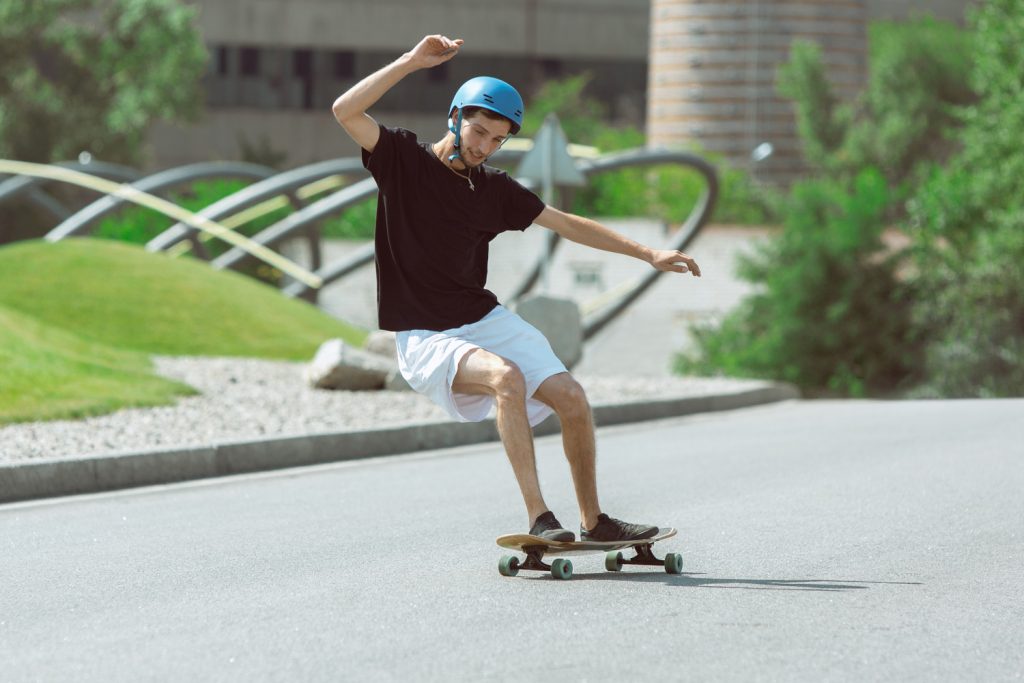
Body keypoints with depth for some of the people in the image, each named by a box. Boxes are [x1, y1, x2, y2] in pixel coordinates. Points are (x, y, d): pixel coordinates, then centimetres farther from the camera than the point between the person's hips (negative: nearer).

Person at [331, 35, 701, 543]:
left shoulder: (494, 189, 9)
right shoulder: (402, 159, -4)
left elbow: (567, 225, 16)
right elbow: (345, 111, -19)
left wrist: (647, 254, 13)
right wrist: (412, 62, -24)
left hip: (487, 320, 6)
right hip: (425, 338, -6)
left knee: (571, 398, -6)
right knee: (507, 377, -32)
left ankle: (593, 521, 14)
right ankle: (538, 519, -33)